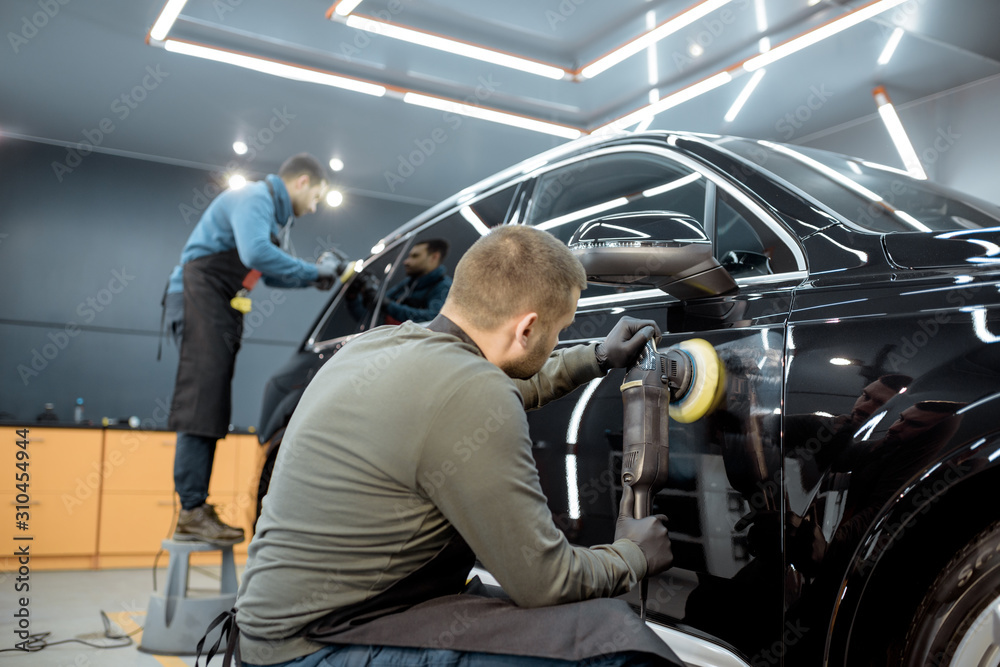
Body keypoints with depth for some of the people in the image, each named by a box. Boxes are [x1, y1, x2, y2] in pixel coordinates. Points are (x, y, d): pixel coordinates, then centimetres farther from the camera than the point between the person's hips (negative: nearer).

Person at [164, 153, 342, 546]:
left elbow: (270, 275, 27)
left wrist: (314, 277, 13)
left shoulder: (274, 210, 23)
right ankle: (192, 513, -16)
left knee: (211, 410, 5)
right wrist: (312, 271, -17)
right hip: (199, 297, -10)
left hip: (222, 308, 10)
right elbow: (256, 253, -27)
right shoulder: (254, 198, -9)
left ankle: (197, 512, 7)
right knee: (200, 405, -15)